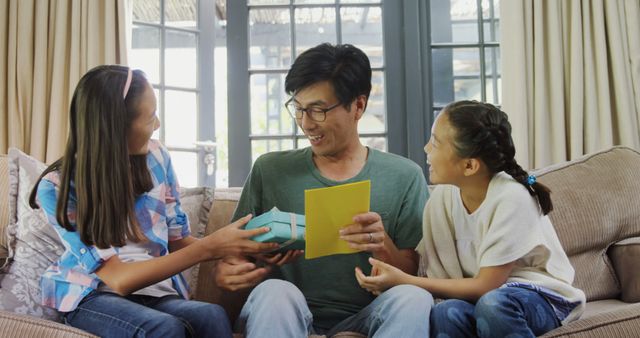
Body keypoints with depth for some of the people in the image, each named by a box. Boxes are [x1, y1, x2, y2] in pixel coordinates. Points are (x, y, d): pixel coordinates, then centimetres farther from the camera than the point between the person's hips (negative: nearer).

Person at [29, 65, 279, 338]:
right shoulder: (57, 187, -13)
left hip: (155, 291, 3)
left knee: (213, 316, -32)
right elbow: (120, 279, -18)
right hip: (93, 296, -3)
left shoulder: (156, 157, -1)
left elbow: (178, 239, 6)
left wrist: (243, 249, -13)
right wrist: (210, 247, -25)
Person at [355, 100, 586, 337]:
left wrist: (403, 281, -21)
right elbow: (442, 277, -5)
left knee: (493, 304, -37)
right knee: (445, 314, -31)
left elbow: (485, 286, -18)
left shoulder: (510, 198, -20)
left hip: (541, 299, -3)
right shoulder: (442, 197, -3)